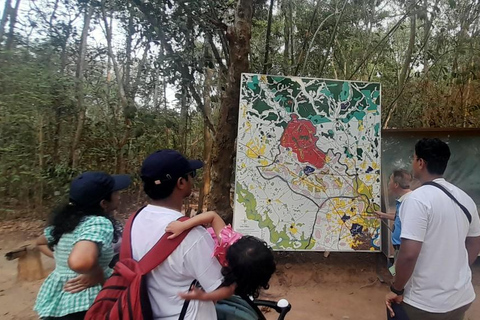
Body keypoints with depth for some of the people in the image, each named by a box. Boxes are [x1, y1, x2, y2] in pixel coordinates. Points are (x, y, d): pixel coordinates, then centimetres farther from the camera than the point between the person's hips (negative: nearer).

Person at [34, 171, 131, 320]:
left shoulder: (65, 218, 1)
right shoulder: (99, 223, -25)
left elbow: (40, 242, 20)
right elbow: (81, 262, -44)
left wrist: (61, 259, 10)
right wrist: (98, 275, -25)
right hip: (82, 307, -8)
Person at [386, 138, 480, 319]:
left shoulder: (418, 198, -22)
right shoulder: (465, 198, 2)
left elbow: (409, 254, -27)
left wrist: (396, 290, -12)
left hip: (425, 303, -7)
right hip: (462, 297, 7)